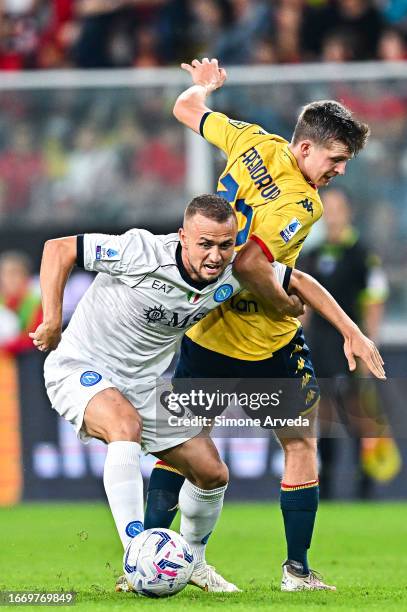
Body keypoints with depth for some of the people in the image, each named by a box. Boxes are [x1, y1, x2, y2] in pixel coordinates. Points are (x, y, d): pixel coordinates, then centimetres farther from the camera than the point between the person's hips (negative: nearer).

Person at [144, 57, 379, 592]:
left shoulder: (253, 142, -3)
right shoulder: (304, 205, -22)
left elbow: (185, 110, 12)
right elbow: (249, 263, -33)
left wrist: (204, 85, 34)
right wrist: (286, 306, -16)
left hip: (201, 328, 6)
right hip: (266, 344, -6)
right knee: (301, 444, 11)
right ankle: (297, 568, 11)